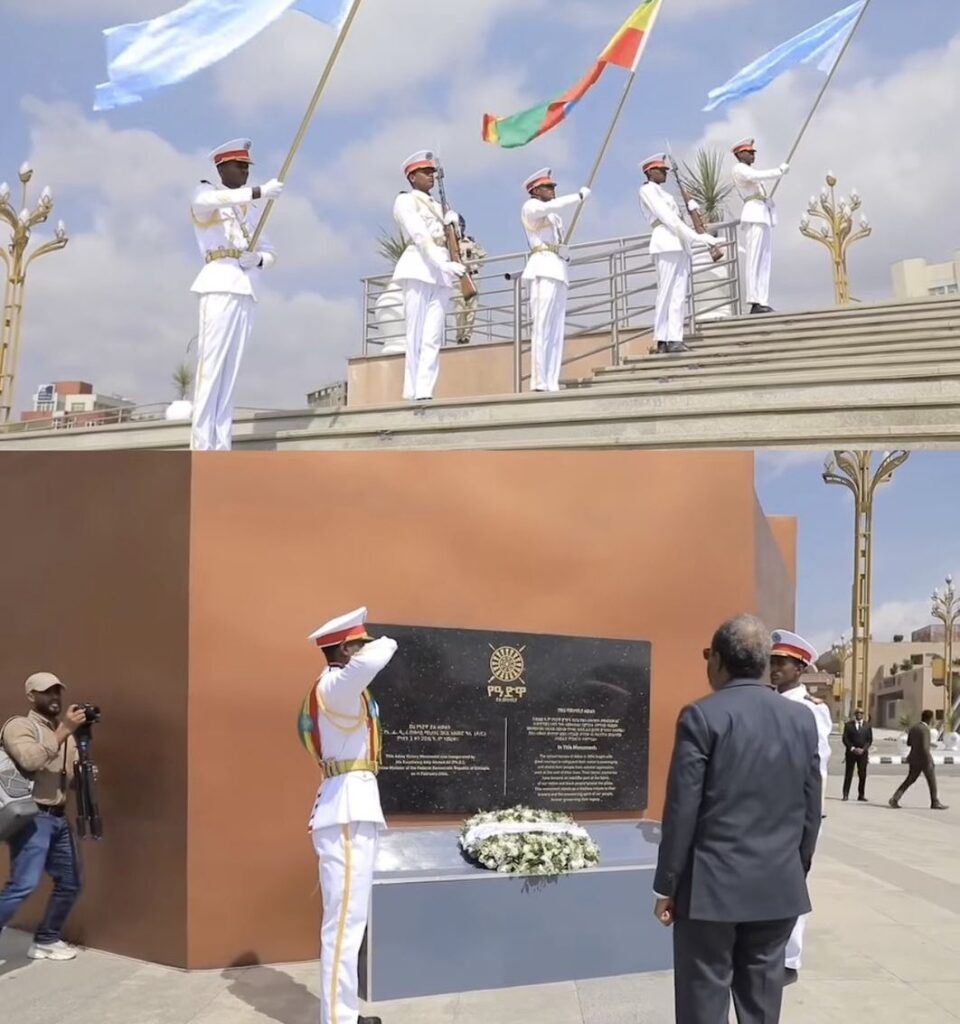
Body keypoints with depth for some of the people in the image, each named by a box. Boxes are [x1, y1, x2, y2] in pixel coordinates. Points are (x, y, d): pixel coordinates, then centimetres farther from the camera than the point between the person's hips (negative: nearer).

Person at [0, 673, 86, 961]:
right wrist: (64, 731, -25)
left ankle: (46, 940, 26)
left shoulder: (63, 733, 17)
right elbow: (31, 760, -26)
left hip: (58, 818, 8)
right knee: (24, 885, -20)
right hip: (32, 818, -8)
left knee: (70, 882, 12)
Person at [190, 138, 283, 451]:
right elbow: (206, 201, -17)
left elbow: (269, 251, 24)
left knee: (231, 369, 0)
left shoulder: (245, 211, 27)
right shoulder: (205, 191, 9)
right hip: (220, 284, -6)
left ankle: (221, 445, -4)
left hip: (245, 290, 6)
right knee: (211, 362, -14)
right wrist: (260, 192, -25)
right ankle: (202, 445, -19)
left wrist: (258, 259, -2)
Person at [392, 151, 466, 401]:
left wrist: (452, 218, -6)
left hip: (440, 272, 6)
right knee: (417, 334, -10)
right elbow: (421, 237, -12)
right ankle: (413, 393, -11)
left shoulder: (438, 206, 27)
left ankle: (425, 392, -10)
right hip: (419, 268, -6)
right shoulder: (405, 201, 3)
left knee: (434, 336, -5)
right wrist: (444, 264, -24)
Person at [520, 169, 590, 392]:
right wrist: (580, 195, -10)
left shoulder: (554, 216, 28)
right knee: (542, 326, -16)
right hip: (544, 268, -9)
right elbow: (553, 206, -16)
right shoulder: (530, 207, 3)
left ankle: (552, 383, -4)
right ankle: (539, 382, -23)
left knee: (556, 331, 0)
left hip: (558, 270, 9)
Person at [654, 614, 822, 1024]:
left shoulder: (702, 717, -10)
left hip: (711, 886, -4)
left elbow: (681, 810, -11)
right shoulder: (802, 719, 4)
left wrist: (666, 886, -3)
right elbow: (810, 810, 8)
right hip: (780, 888, 5)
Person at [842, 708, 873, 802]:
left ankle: (861, 795, 6)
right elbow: (845, 739, 0)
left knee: (862, 775, 1)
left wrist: (863, 749, -8)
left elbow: (870, 740, 5)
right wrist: (852, 748, -11)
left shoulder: (868, 726, 9)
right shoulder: (848, 725, 4)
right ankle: (846, 794, 1)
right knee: (848, 774, -1)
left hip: (863, 753, 1)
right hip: (851, 752, -1)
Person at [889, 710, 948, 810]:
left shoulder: (913, 728, 6)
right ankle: (935, 803, 19)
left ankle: (894, 799, -1)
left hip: (914, 759, 7)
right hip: (924, 759, -7)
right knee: (932, 781, 10)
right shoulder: (925, 729, -19)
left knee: (910, 780, 10)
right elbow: (924, 747, -25)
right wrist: (929, 761, -19)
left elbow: (908, 743, 16)